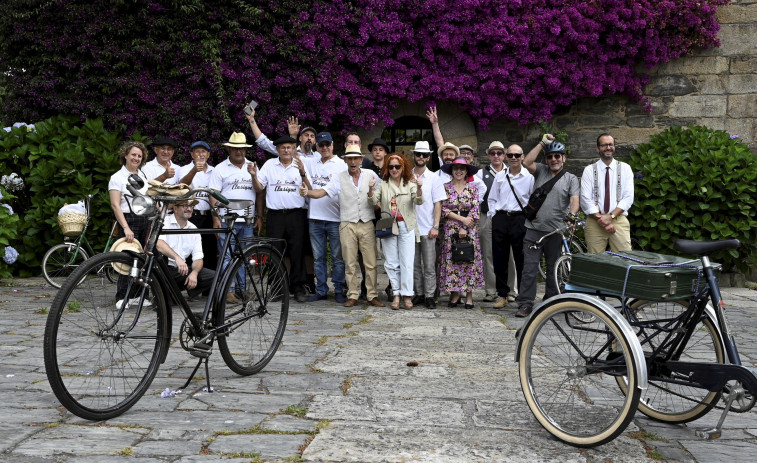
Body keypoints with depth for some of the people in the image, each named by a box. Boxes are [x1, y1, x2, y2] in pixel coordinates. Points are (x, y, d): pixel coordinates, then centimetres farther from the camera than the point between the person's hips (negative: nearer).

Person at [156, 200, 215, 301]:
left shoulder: (193, 229, 10)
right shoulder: (164, 222, -5)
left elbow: (198, 258, 4)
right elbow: (158, 243, -26)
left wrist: (194, 273, -18)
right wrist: (177, 257, -42)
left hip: (181, 270, 4)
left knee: (213, 276, -15)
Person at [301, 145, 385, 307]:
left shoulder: (371, 175, 7)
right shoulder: (340, 178, 3)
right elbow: (323, 191, -7)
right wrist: (307, 192, -25)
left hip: (367, 225, 0)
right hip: (347, 226, 0)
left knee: (371, 263, 1)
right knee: (350, 263, 3)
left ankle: (372, 296, 9)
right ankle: (352, 296, 11)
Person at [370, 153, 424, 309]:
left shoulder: (410, 184, 4)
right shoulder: (383, 185, 7)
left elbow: (418, 201, -9)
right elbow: (373, 201, -4)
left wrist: (419, 188, -29)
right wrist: (371, 189, -23)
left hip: (406, 227, -1)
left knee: (407, 263, -2)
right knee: (391, 263, 4)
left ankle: (407, 295, 3)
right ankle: (396, 294, 12)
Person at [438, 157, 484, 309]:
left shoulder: (473, 187, 6)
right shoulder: (445, 187, 5)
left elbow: (475, 210, 0)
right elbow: (444, 210, -2)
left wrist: (464, 228, -10)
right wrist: (462, 219, -11)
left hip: (469, 229, 0)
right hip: (450, 229, 0)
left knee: (470, 259, -1)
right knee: (451, 260, -1)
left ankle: (469, 294, 5)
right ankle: (454, 293, 8)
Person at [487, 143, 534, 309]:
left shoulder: (529, 177, 1)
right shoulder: (500, 176, 11)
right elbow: (492, 198, 16)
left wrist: (529, 219, -3)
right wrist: (493, 217, 8)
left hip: (520, 219, -3)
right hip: (500, 219, 3)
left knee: (521, 259, 0)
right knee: (499, 259, 5)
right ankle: (502, 294, 15)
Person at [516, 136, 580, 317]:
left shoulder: (571, 178, 7)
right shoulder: (541, 171, 11)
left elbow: (574, 200, -7)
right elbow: (527, 162, -7)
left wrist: (572, 215, -27)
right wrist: (543, 143, -3)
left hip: (556, 231, 0)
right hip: (534, 229, 0)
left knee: (554, 269, 9)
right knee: (529, 268, -4)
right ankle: (525, 304, -2)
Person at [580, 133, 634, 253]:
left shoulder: (625, 168, 10)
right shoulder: (589, 170, 8)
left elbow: (628, 197, 2)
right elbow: (586, 199, 0)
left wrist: (611, 216, -11)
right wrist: (601, 219, -11)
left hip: (619, 220, 0)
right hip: (594, 222, 0)